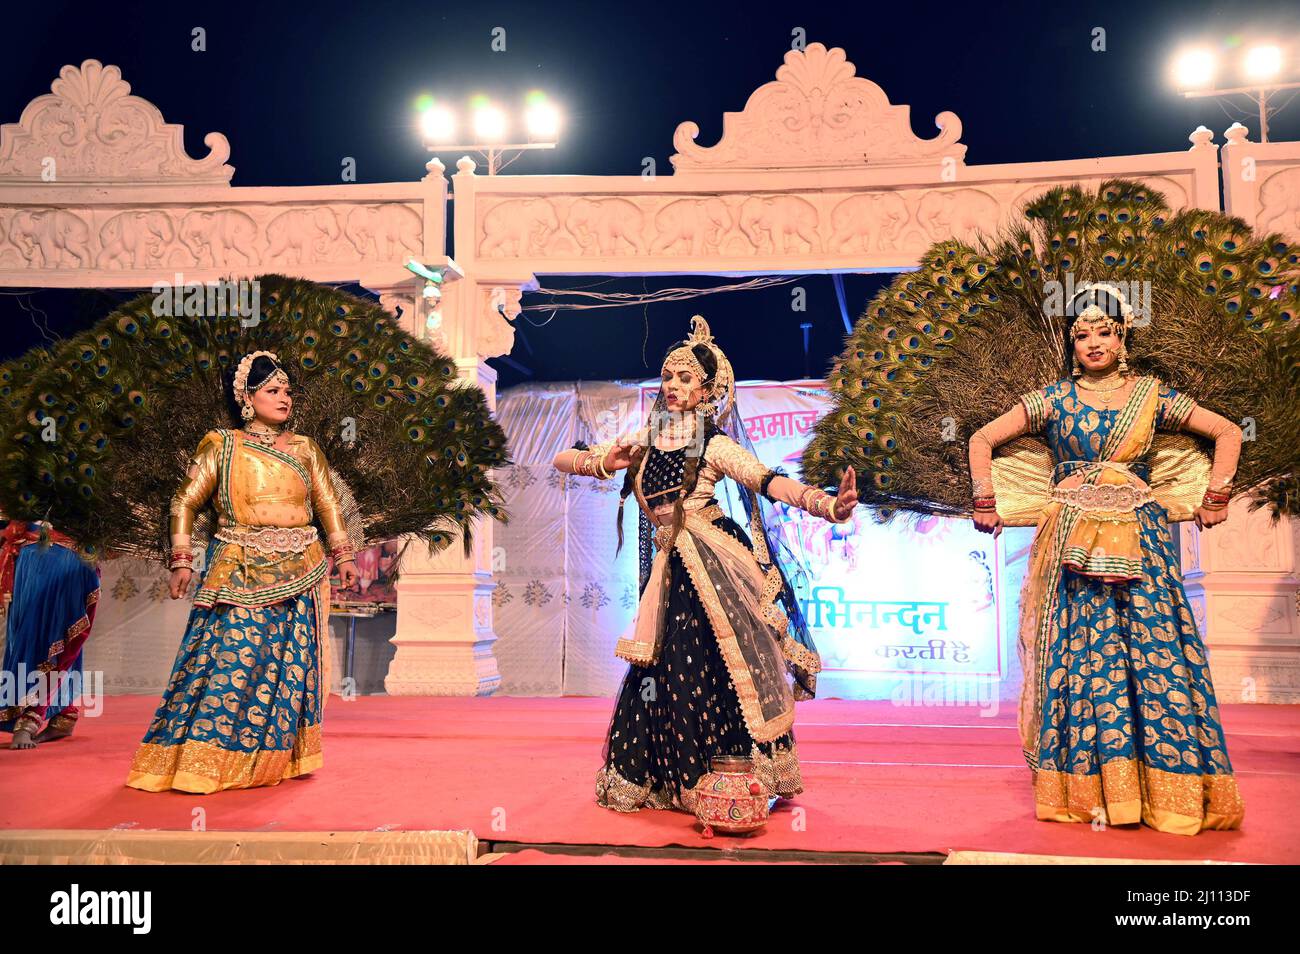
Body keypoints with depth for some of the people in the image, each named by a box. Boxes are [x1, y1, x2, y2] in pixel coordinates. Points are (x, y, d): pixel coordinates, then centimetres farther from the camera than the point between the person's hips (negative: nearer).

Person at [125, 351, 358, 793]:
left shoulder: (304, 448, 12)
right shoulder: (222, 446, 4)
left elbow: (327, 503, 17)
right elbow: (185, 502, 4)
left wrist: (342, 554, 12)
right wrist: (181, 560, -5)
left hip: (299, 572, 3)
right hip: (242, 573, -3)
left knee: (292, 665, 3)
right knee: (231, 659, -8)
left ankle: (275, 757, 14)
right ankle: (202, 761, 2)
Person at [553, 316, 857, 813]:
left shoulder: (715, 446, -6)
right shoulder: (643, 441, 9)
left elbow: (771, 483, -19)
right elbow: (563, 459, 12)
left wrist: (827, 505, -36)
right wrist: (602, 463, -9)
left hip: (713, 566, -5)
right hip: (670, 568, 5)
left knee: (706, 671, -8)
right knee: (663, 671, 7)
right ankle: (661, 781, 22)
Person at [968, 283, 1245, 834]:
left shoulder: (1151, 397, 7)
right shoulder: (1053, 401, 5)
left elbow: (1228, 432, 16)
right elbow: (982, 440, 8)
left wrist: (1216, 498, 10)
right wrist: (985, 504, 4)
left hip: (1140, 544, 1)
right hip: (1073, 547, -1)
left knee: (1153, 650, -4)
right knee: (1080, 656, -2)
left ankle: (1167, 792, 7)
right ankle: (1086, 789, 6)